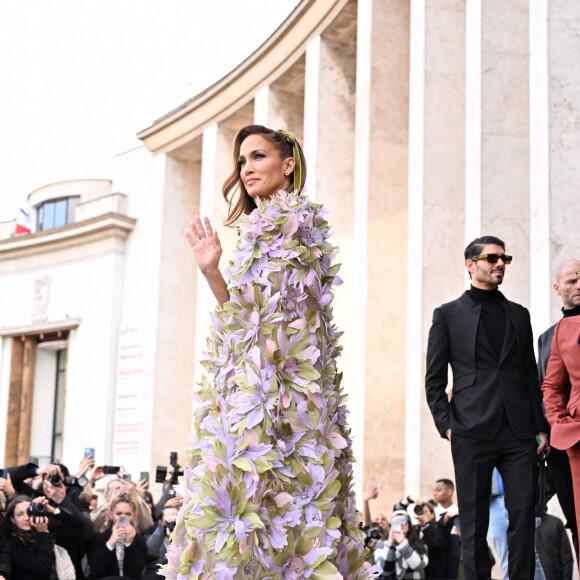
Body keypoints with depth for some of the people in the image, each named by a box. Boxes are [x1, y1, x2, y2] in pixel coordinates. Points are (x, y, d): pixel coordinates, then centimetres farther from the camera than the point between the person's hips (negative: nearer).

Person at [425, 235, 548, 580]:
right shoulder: (448, 315, 7)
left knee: (524, 516, -1)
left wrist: (540, 426, 7)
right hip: (473, 433, -3)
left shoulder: (519, 315, 17)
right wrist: (446, 426, -5)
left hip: (519, 434, 3)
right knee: (474, 523, 1)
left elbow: (531, 375, 16)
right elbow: (434, 379, 5)